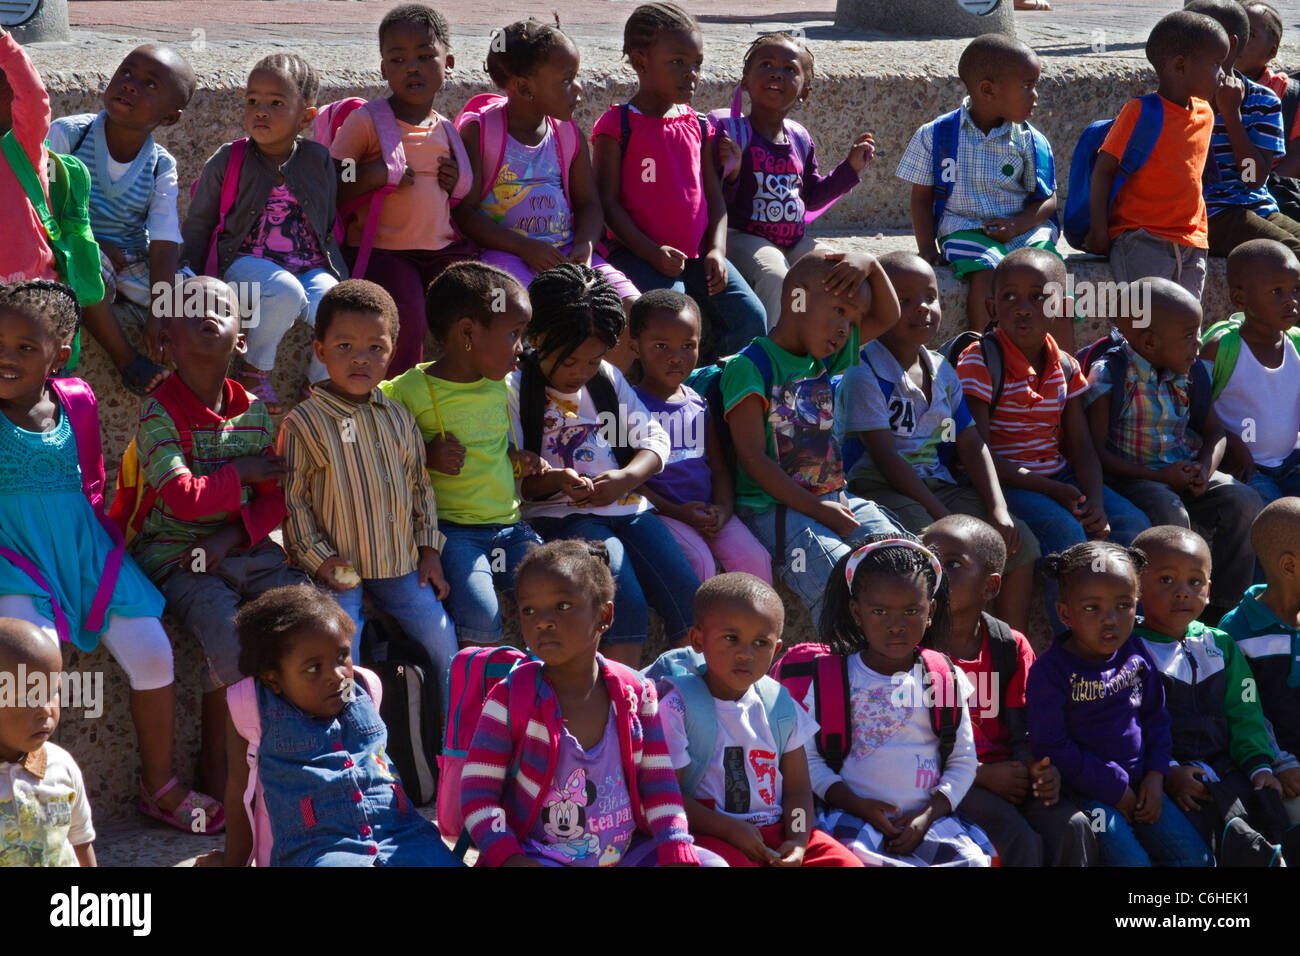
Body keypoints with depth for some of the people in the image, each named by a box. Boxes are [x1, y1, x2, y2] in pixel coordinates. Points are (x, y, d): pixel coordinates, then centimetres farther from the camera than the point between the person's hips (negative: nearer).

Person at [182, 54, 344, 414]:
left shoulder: (319, 160, 7)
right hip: (248, 263, -2)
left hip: (310, 266, 2)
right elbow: (198, 224, 10)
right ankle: (254, 373, -12)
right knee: (286, 293, -37)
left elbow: (330, 226, 15)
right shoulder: (227, 162, 2)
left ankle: (316, 387, -2)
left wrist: (343, 280, 8)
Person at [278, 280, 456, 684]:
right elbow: (291, 499, -6)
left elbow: (421, 485, 16)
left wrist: (429, 550, 9)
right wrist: (319, 559, -13)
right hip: (338, 569, -4)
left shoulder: (399, 418, 8)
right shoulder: (303, 423, -7)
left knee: (444, 640, 1)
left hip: (400, 563, 4)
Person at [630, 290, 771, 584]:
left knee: (754, 558, -16)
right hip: (660, 512, -5)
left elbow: (718, 465, 15)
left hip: (708, 512, 5)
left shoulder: (699, 404, 15)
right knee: (698, 561, -30)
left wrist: (723, 508, -5)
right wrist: (674, 511, -17)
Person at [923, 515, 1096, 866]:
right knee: (1019, 842, -28)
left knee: (1073, 826, -20)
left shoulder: (1011, 646, 7)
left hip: (1009, 775, 4)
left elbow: (1021, 731, 7)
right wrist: (983, 775, -17)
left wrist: (1038, 769, -17)